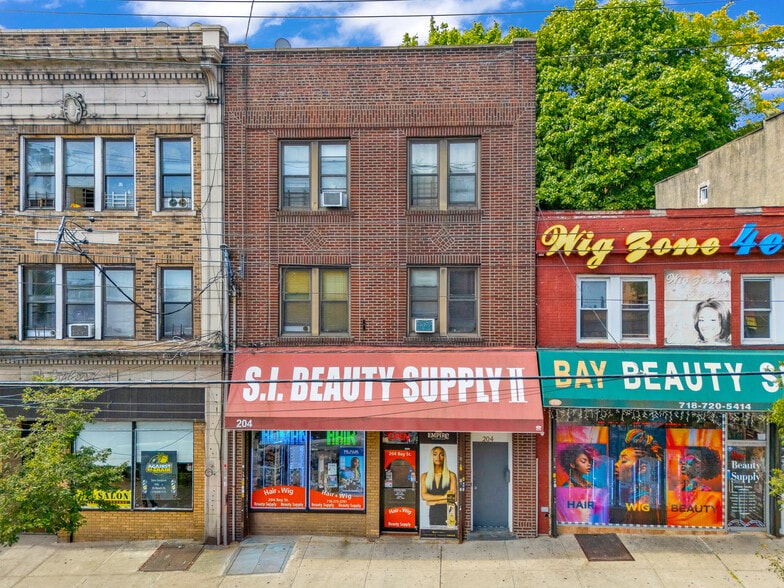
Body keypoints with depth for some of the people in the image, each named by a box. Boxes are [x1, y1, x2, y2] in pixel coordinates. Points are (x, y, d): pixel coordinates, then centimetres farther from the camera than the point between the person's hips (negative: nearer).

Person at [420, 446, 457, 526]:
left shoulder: (451, 475, 1)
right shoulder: (425, 476, 8)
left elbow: (453, 497, -6)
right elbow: (423, 496, -4)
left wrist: (434, 502, -4)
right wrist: (443, 496, -11)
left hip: (448, 513, -2)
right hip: (433, 513, 2)